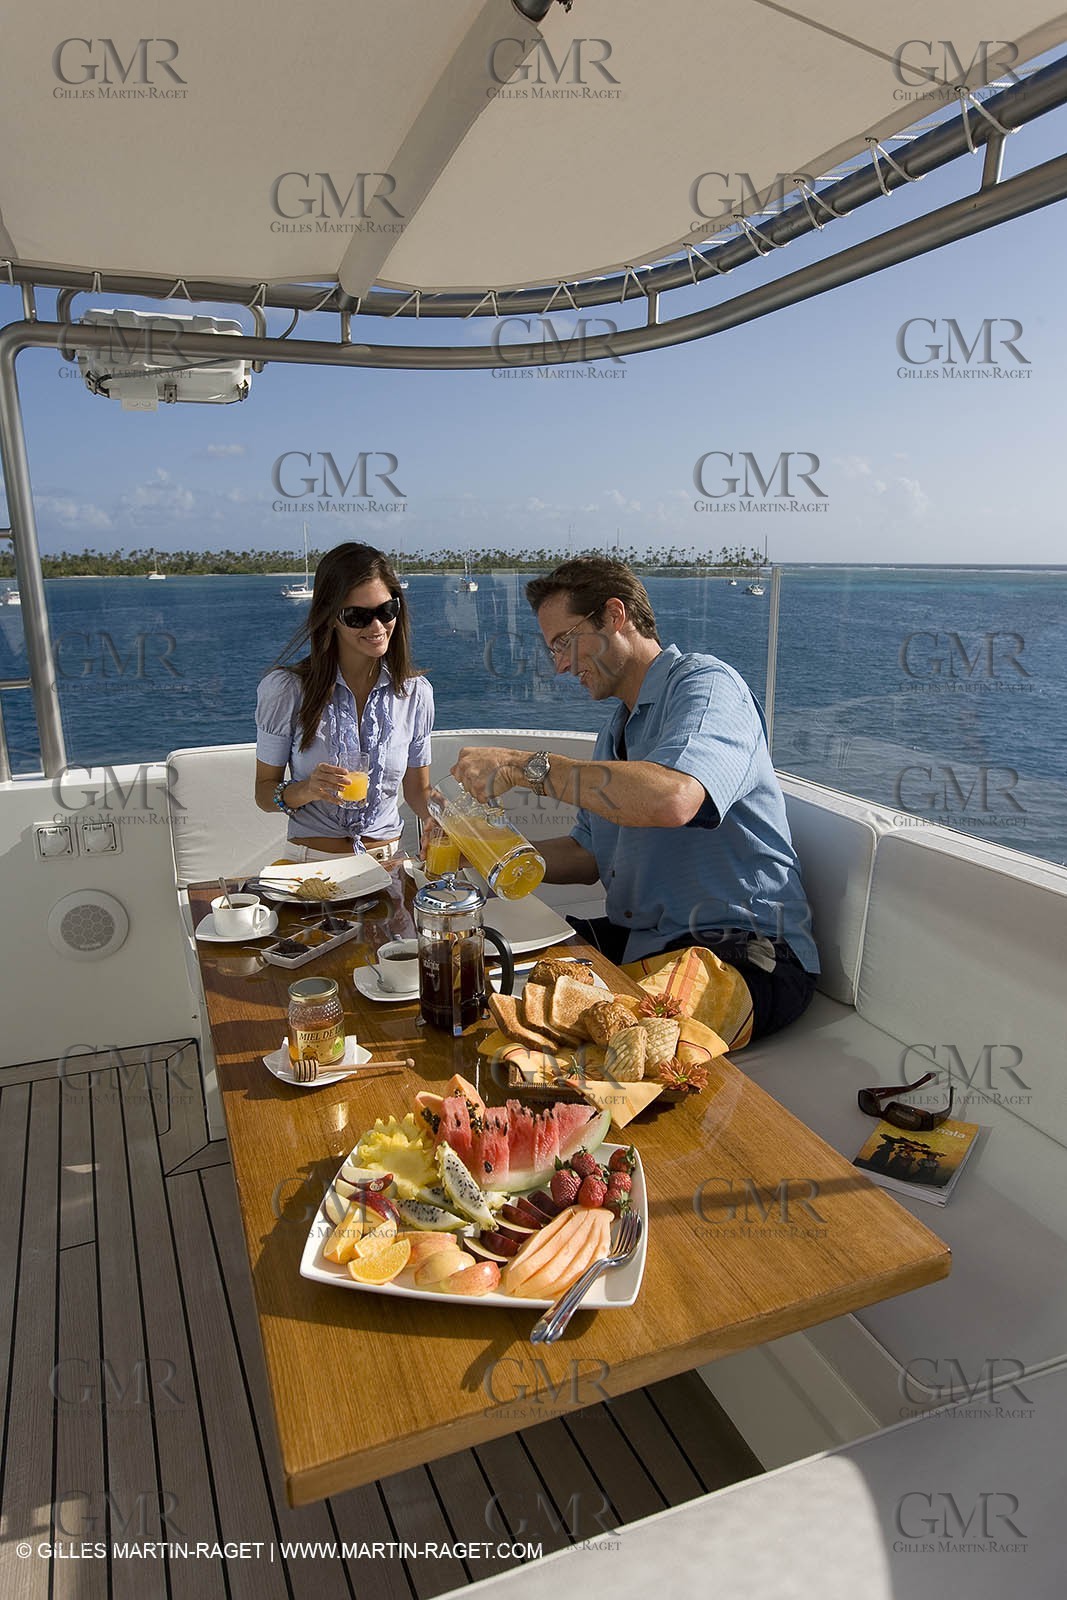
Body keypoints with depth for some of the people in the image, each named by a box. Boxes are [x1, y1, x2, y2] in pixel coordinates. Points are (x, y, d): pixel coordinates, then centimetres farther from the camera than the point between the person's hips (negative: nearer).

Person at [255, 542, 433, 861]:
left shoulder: (416, 692, 3)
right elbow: (264, 792, 2)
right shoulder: (284, 689, -5)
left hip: (388, 860, 3)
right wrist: (305, 790, -19)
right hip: (311, 861, -2)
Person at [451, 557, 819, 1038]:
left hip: (738, 951, -8)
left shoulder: (706, 683, -11)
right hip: (640, 938, 9)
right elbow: (587, 855, 19)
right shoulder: (616, 731, 20)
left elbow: (673, 797, -34)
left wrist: (524, 765, -27)